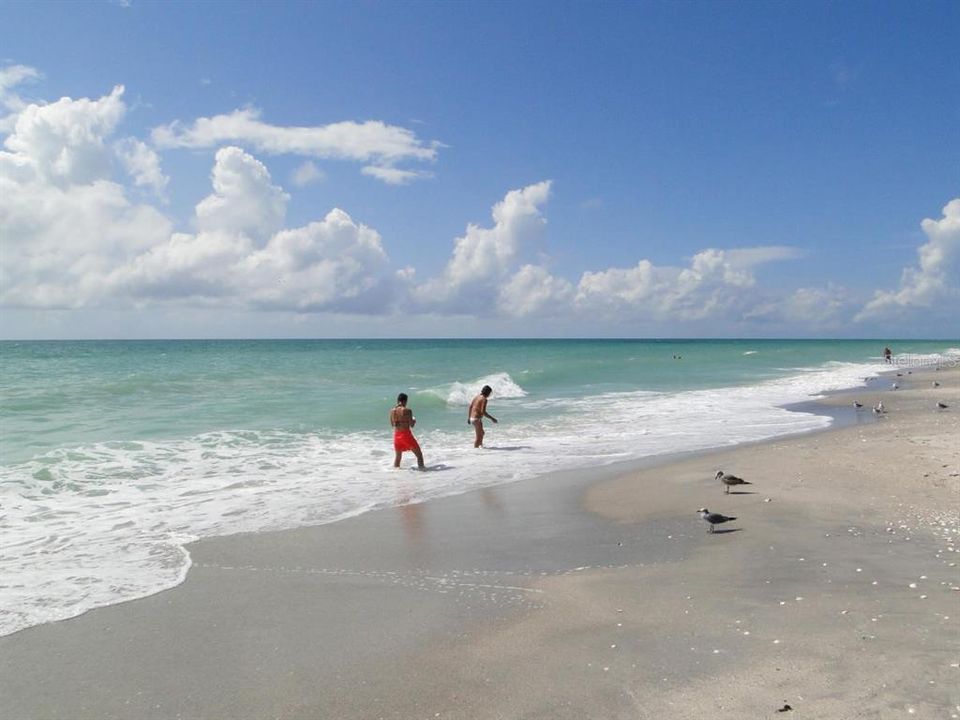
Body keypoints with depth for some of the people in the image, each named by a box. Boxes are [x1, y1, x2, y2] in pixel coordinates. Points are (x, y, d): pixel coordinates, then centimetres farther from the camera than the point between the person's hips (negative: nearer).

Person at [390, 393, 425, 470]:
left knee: (398, 456, 21)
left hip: (397, 434, 5)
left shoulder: (392, 411, 4)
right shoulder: (407, 410, -12)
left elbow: (392, 424, 13)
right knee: (419, 454, 5)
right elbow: (411, 425, -11)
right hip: (406, 434, -5)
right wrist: (414, 420, 10)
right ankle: (421, 467, -3)